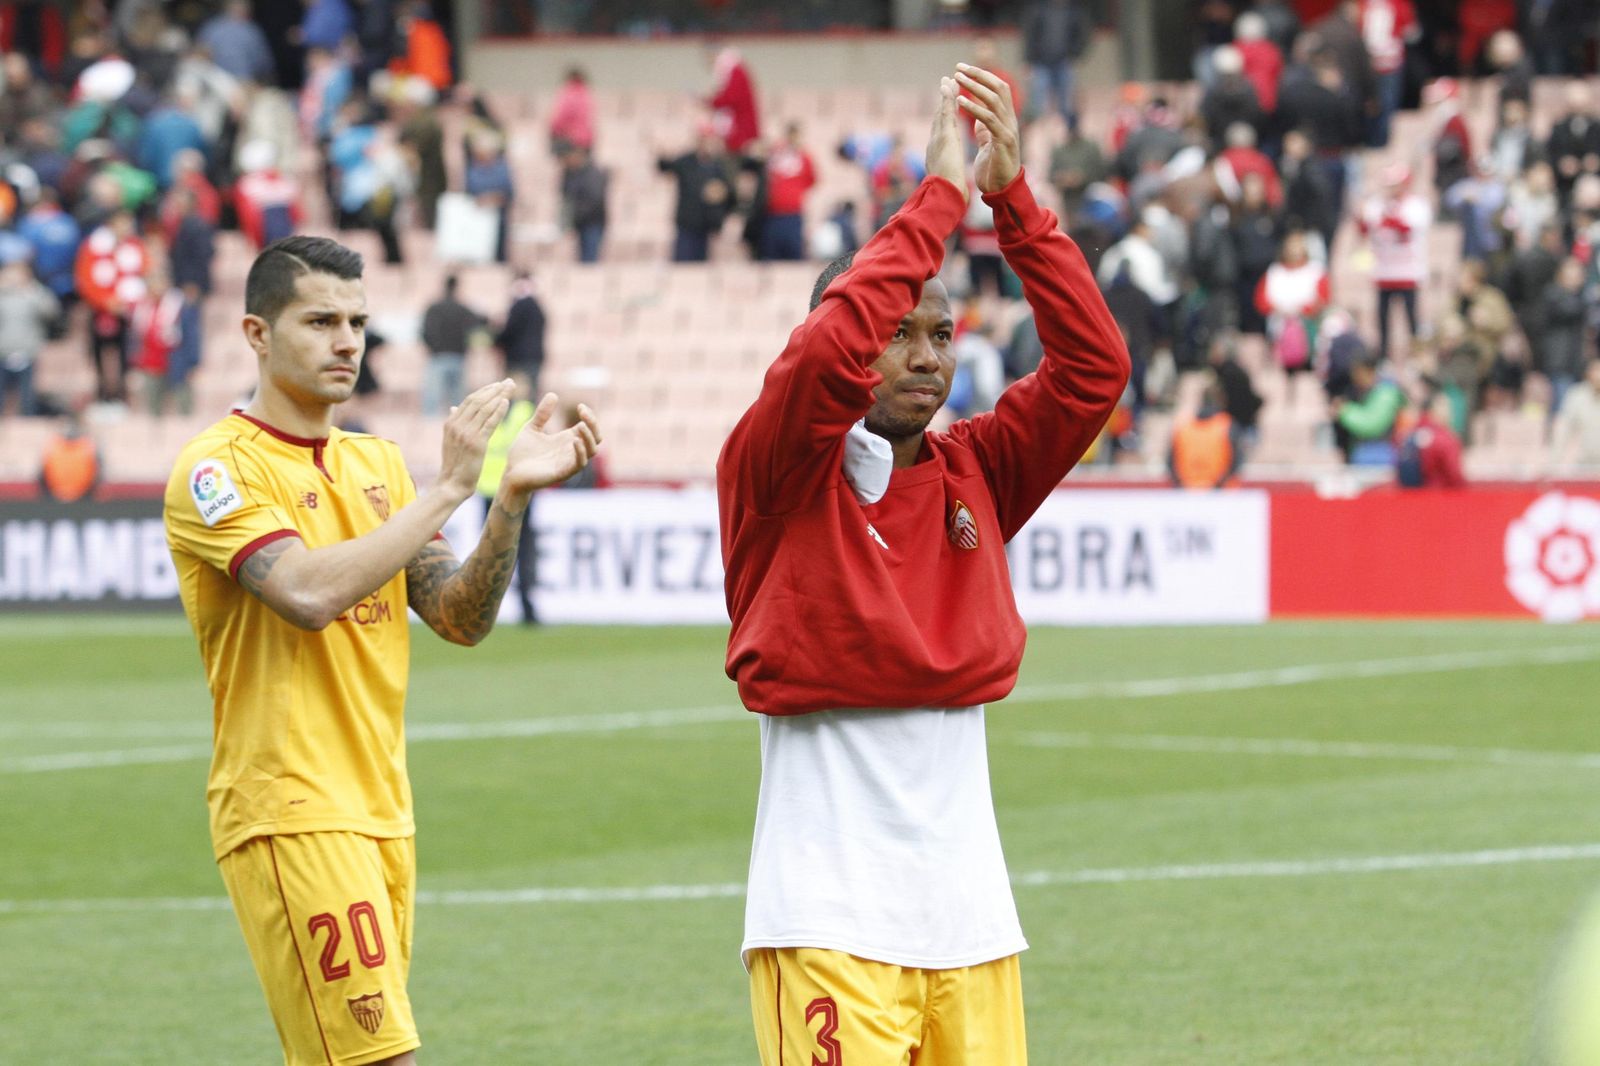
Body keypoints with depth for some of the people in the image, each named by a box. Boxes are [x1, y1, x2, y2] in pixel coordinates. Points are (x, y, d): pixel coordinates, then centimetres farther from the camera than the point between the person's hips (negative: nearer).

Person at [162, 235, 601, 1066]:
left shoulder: (376, 463, 16)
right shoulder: (217, 468, -7)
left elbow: (461, 618, 9)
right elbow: (310, 592, -23)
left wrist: (512, 498, -7)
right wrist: (448, 488, -20)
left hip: (379, 809, 8)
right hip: (289, 816, -8)